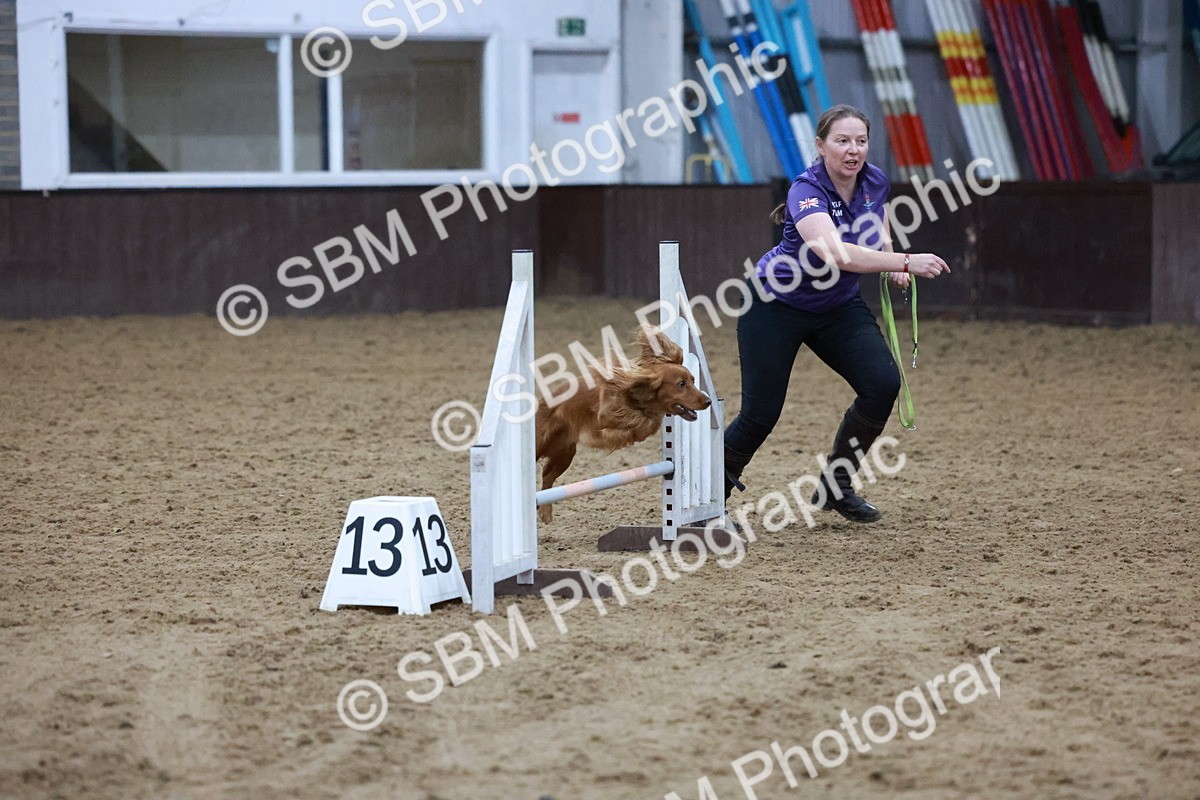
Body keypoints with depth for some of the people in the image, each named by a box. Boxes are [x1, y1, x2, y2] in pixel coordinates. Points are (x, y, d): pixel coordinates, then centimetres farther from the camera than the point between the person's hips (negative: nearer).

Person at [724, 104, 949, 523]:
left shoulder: (875, 182, -10)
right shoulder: (807, 192, -30)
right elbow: (837, 254, -48)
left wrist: (888, 252, -3)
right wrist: (906, 262, -55)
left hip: (839, 306, 6)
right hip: (776, 304, -5)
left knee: (883, 384, -16)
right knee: (760, 414, -6)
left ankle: (835, 486, 2)